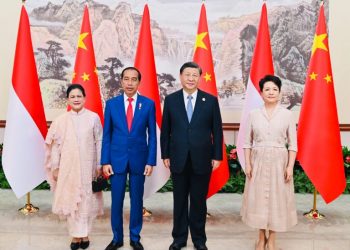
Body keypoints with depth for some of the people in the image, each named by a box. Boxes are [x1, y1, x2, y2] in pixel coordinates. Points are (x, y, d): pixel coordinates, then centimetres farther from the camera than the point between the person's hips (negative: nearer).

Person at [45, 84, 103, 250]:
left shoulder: (93, 117, -3)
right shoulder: (61, 120, 0)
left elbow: (99, 142, 0)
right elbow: (55, 144, 4)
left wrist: (99, 165, -1)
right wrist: (55, 167, 3)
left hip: (88, 166, -1)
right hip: (68, 167, 1)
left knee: (87, 199, 6)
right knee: (70, 199, 6)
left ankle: (84, 234, 21)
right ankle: (75, 235, 19)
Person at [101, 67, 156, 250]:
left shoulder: (148, 104, -1)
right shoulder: (111, 104, 1)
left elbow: (152, 135, 0)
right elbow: (106, 135, 2)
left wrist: (151, 161, -5)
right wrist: (105, 161, -3)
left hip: (139, 159, 0)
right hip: (117, 159, 1)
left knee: (137, 201, 10)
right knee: (116, 201, 8)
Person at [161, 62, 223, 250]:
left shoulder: (211, 100, -1)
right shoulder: (170, 100, 2)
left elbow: (217, 130, 1)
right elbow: (165, 130, 4)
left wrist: (217, 156, -1)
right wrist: (165, 155, 2)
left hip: (202, 160, 0)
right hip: (178, 159, 1)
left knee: (199, 201, 10)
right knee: (179, 200, 11)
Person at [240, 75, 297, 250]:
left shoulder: (287, 114, 0)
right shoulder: (253, 114, 2)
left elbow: (292, 144, 0)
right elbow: (247, 142, 3)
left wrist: (290, 166, -7)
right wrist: (247, 164, -3)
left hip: (279, 162, -1)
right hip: (258, 161, 1)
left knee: (277, 198, 5)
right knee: (258, 198, 6)